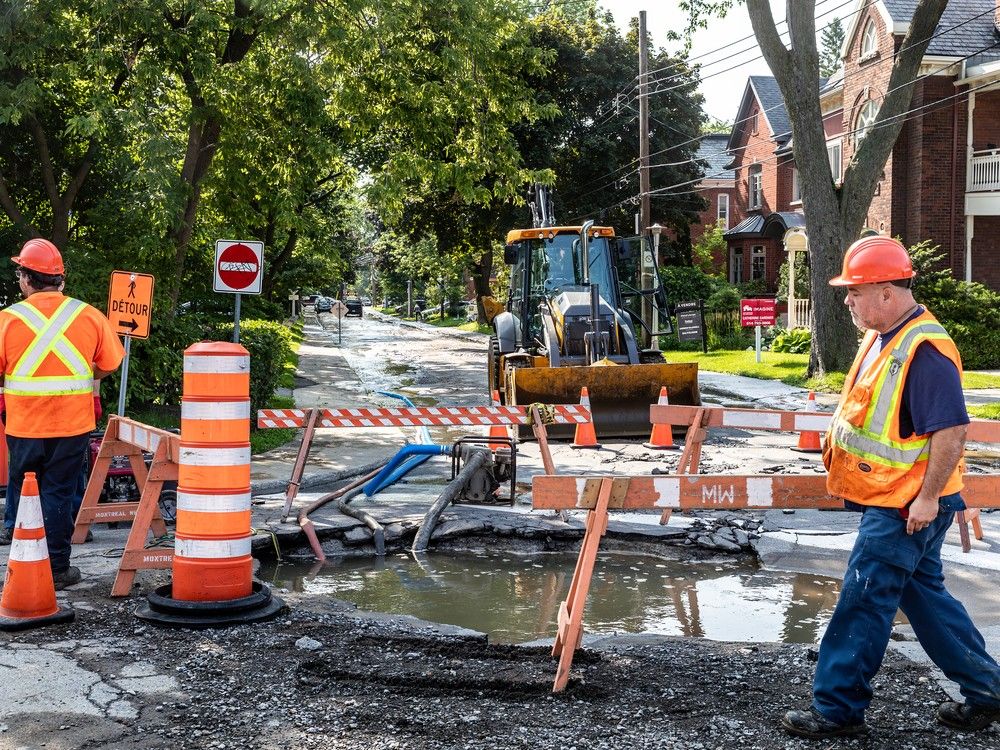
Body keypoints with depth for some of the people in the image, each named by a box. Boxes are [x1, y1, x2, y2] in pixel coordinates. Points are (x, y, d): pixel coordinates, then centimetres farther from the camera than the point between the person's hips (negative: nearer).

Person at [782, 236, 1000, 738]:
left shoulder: (924, 350, -22)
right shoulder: (880, 337, 8)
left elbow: (951, 430, -25)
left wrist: (927, 497, -23)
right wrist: (840, 444, 22)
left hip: (904, 506, -10)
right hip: (888, 501, 10)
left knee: (863, 603, -4)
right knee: (923, 593, 18)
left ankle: (837, 707, 8)